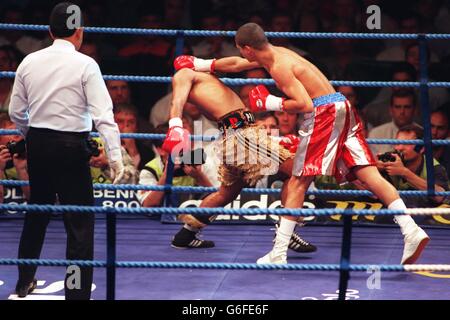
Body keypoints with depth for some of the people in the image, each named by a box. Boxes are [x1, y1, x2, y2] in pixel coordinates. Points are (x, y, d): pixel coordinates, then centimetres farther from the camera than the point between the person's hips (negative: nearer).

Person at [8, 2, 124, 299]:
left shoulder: (30, 62, 4)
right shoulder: (85, 64, -10)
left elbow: (16, 111, 10)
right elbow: (103, 115, -16)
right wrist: (115, 156, -16)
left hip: (37, 143, 6)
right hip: (71, 146, -5)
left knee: (38, 210, 23)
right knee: (80, 221, 0)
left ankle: (25, 281, 34)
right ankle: (77, 292, -3)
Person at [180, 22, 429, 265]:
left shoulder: (279, 67, -10)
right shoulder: (277, 53, 18)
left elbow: (305, 105, -18)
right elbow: (236, 64, 36)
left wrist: (269, 103, -7)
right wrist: (201, 64, 44)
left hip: (324, 114, -9)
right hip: (341, 108, 9)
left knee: (297, 183, -3)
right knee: (369, 174, -1)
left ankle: (278, 254, -3)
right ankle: (411, 231, -14)